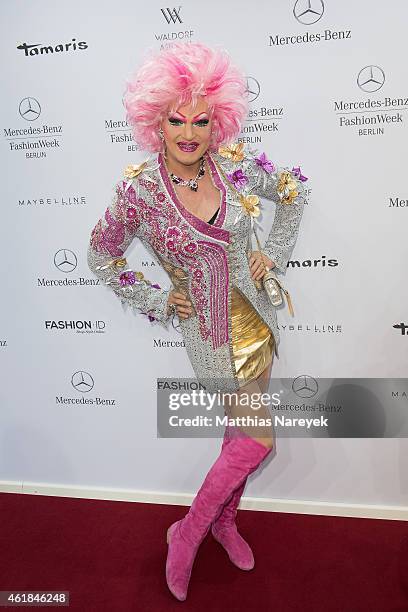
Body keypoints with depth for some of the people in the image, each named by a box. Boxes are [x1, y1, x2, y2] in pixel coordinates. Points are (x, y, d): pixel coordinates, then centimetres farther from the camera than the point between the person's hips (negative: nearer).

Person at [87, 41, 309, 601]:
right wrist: (156, 301, -4)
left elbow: (294, 194, 11)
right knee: (258, 439, -1)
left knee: (240, 432, 16)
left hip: (256, 317, 4)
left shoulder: (238, 166, -8)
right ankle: (189, 533, 24)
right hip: (210, 330, -4)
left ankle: (225, 519, 43)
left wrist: (274, 253, 3)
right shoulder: (138, 190, -15)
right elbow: (102, 257, 0)